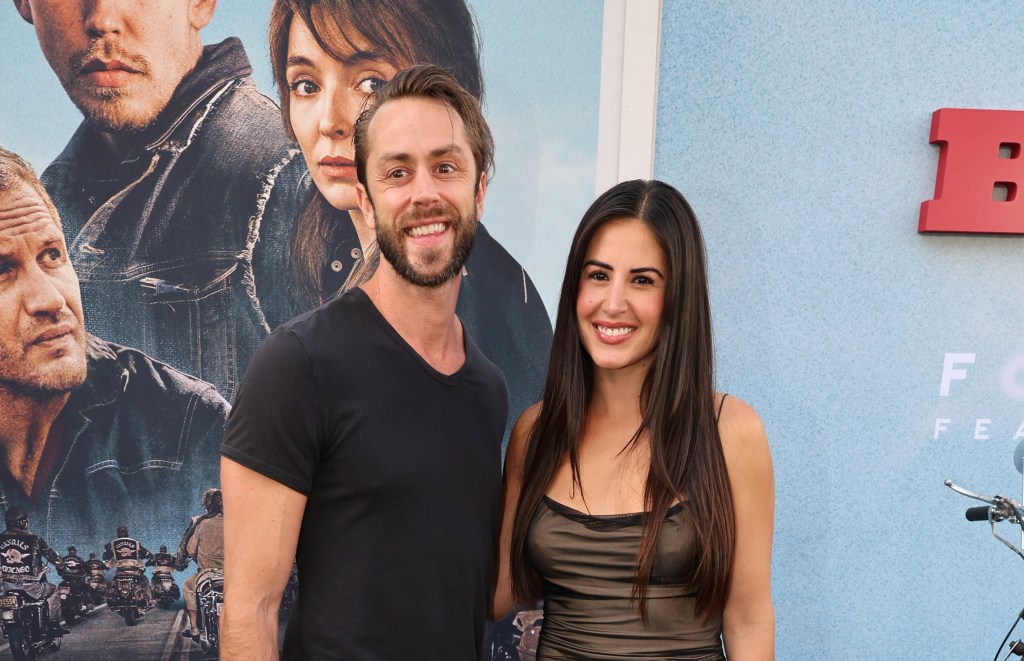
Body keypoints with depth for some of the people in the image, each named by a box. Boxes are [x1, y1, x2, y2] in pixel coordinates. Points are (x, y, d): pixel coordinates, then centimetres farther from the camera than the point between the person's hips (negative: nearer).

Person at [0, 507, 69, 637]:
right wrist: (60, 563, 21)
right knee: (53, 591, 20)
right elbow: (52, 556, 0)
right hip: (29, 585, -5)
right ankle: (54, 625, 14)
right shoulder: (34, 539, -11)